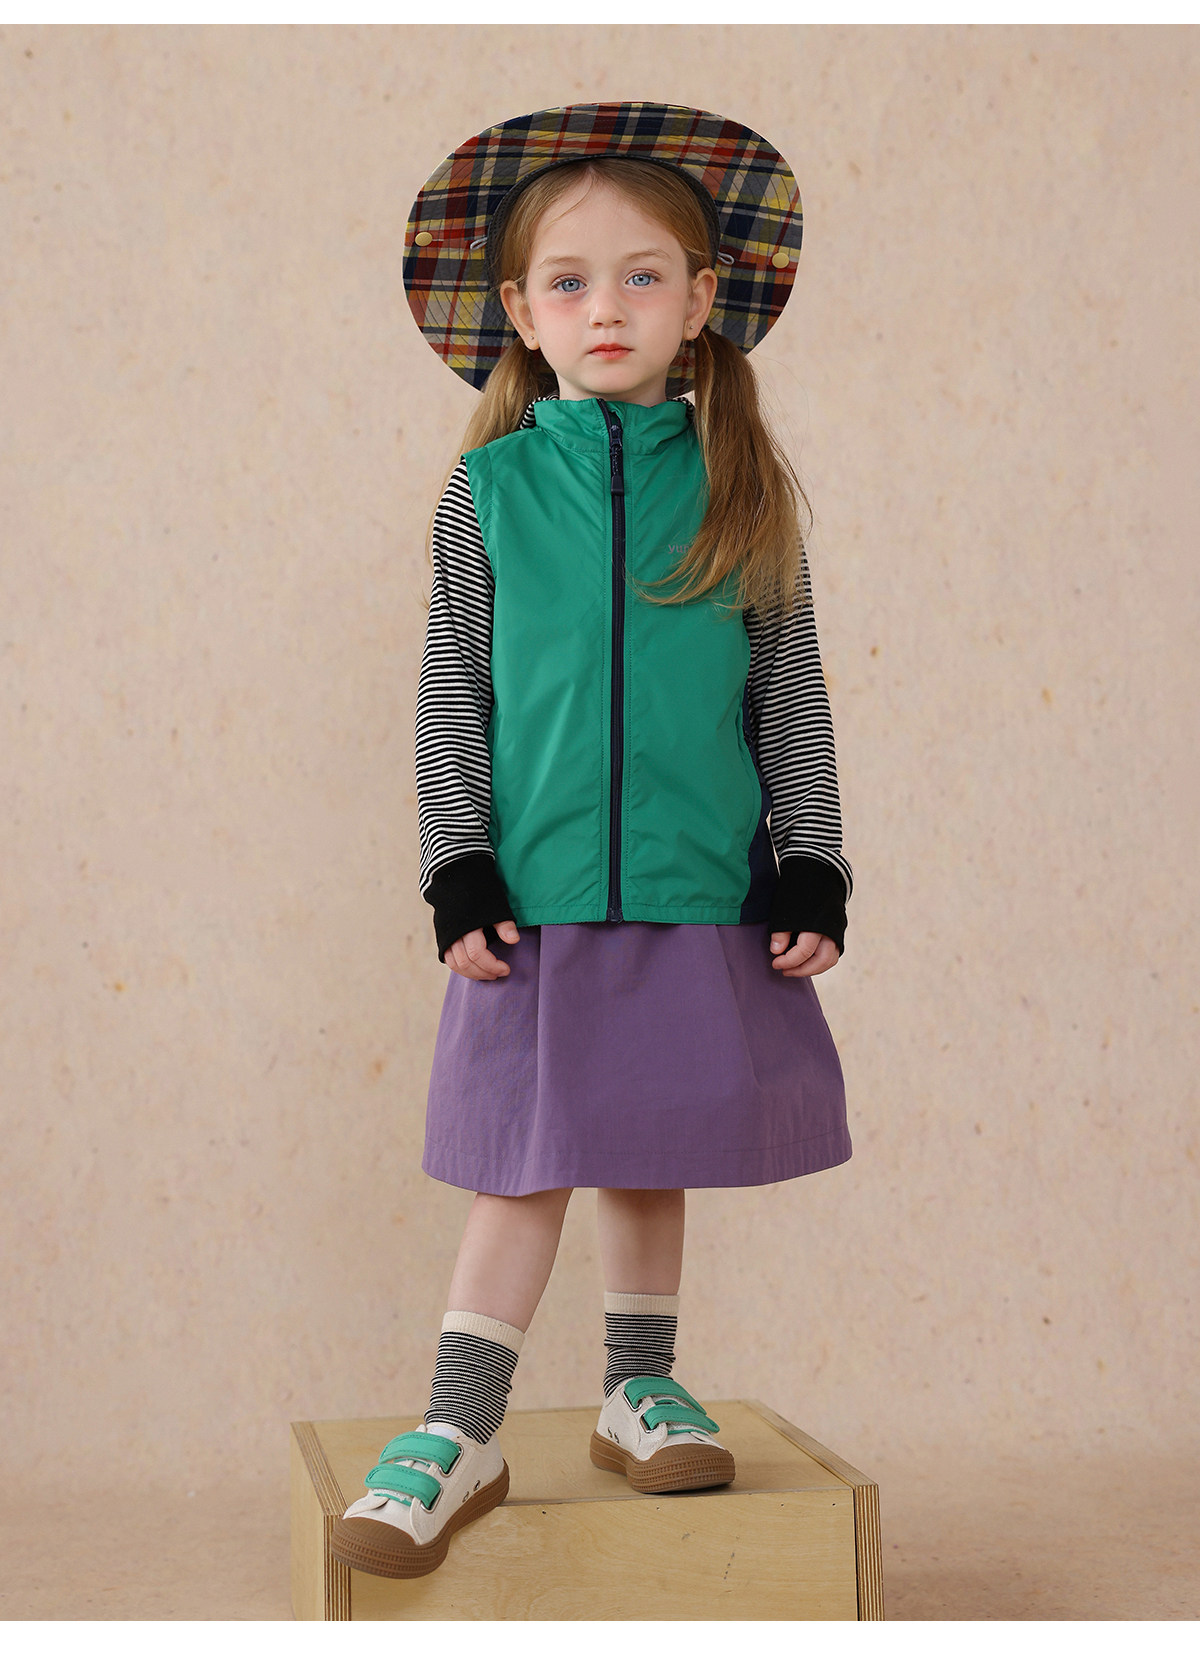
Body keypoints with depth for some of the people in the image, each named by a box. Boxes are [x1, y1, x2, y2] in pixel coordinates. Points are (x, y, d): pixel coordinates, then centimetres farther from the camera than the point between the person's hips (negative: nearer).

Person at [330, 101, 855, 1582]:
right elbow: (452, 691, 3)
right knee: (525, 1164, 0)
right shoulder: (490, 487, 1)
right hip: (539, 893, -1)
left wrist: (811, 867, 2)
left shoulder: (742, 487, 4)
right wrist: (457, 871, -4)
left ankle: (640, 1390, 29)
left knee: (652, 1154, 12)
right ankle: (460, 1433, 10)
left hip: (700, 892, 2)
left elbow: (791, 692, 7)